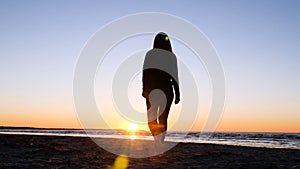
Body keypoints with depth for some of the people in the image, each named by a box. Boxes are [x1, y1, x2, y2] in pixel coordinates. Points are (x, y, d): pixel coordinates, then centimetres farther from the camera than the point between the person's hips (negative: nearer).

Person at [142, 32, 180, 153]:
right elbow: (175, 77, -2)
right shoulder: (171, 56, -1)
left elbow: (144, 73, -3)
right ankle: (160, 143, 13)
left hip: (151, 89, 0)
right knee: (163, 118, 12)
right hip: (166, 90, 0)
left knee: (151, 118, 9)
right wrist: (177, 93, 4)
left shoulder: (149, 54, -1)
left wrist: (144, 89, 3)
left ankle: (158, 141, -14)